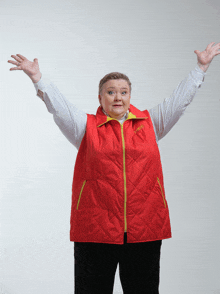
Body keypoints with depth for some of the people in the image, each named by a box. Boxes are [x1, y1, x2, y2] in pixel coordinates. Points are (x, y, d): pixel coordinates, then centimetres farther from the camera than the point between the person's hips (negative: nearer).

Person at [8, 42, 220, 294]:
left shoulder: (150, 123, 12)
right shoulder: (87, 126, 8)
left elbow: (180, 98, 12)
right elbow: (59, 106, -3)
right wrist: (37, 78, -15)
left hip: (145, 231, 2)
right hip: (95, 230, -1)